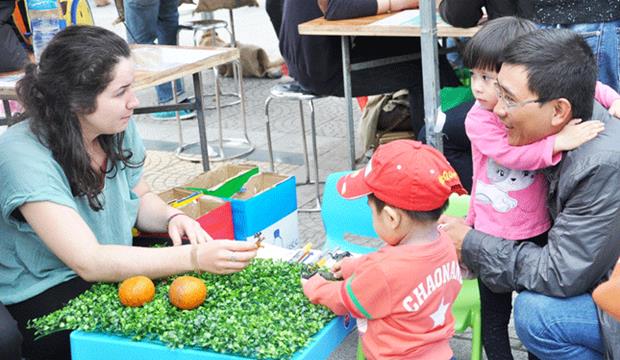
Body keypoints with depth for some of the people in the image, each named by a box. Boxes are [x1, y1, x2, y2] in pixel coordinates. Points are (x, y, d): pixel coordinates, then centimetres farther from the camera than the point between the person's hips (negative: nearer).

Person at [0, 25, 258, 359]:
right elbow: (89, 262, -31)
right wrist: (193, 258, -38)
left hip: (117, 268, 7)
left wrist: (171, 217, -11)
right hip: (45, 296, -6)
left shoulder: (120, 128, -5)